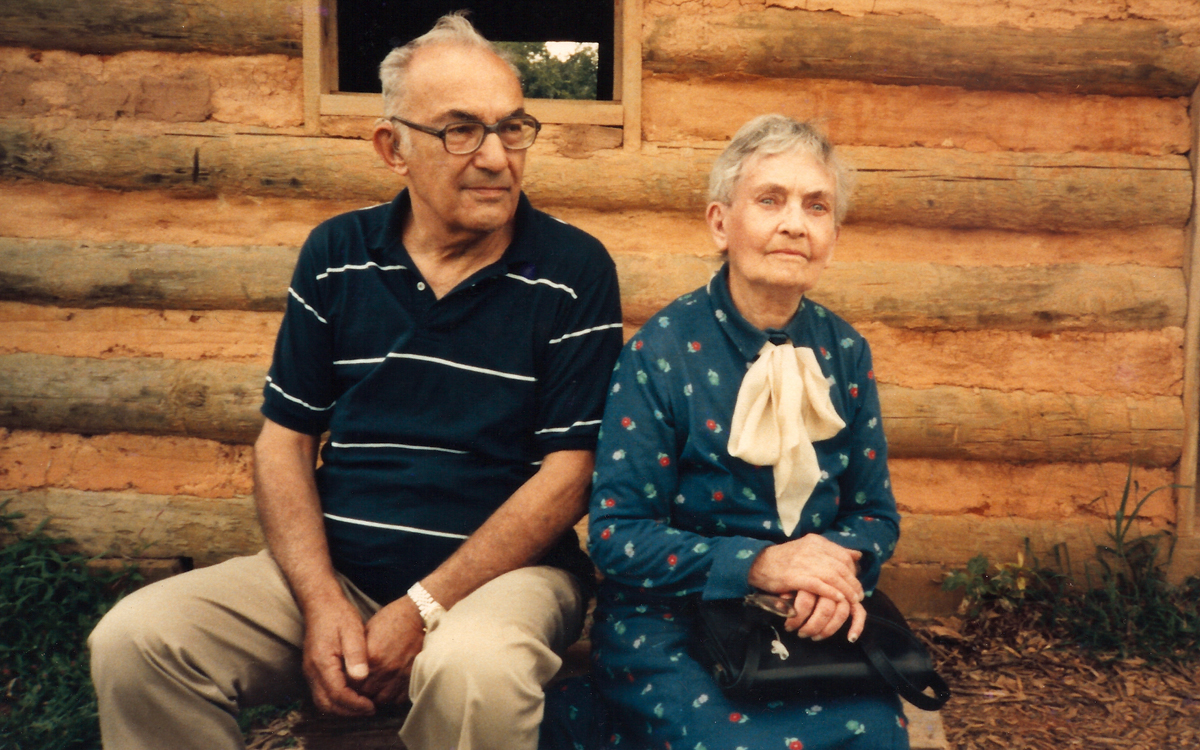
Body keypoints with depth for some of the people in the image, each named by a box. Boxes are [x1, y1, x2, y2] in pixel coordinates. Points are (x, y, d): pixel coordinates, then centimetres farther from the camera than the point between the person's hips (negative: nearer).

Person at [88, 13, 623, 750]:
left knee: (473, 670, -36)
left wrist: (422, 610, -14)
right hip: (334, 568, 4)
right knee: (134, 641, -15)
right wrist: (322, 602, -9)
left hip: (503, 569, -3)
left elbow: (567, 474, -8)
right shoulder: (336, 256, 5)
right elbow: (285, 440, 6)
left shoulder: (573, 272, -6)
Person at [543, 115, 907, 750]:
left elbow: (875, 512, 10)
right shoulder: (662, 352, -10)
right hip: (669, 620, -5)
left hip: (809, 624, 5)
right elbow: (615, 536, -12)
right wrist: (758, 562, -22)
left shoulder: (844, 352, 3)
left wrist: (839, 557, -14)